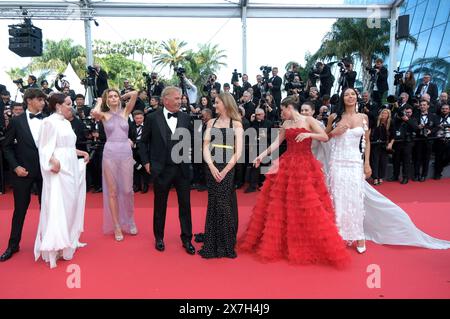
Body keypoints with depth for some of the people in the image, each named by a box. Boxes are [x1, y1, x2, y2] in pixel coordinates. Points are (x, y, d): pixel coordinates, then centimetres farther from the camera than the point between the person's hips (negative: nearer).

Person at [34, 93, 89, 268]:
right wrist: (53, 160, -29)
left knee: (70, 204, 15)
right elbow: (45, 147, -14)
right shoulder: (49, 121, -9)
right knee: (57, 206, -4)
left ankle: (67, 240, 28)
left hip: (71, 167, 9)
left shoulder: (66, 122, 14)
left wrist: (81, 152, 11)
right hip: (59, 167, -9)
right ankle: (56, 245, 6)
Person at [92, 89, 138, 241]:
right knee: (112, 191, 4)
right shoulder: (104, 115, 6)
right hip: (110, 153, -1)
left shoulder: (125, 112, 9)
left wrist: (123, 97, 15)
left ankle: (129, 221, 25)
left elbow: (135, 93, -1)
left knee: (127, 190, 4)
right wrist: (99, 102, 1)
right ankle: (117, 226, 15)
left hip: (126, 153, 1)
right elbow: (95, 112, -18)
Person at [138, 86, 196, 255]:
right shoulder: (152, 118, -4)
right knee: (160, 205, 13)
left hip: (183, 169, 2)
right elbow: (144, 142, 4)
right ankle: (159, 237, 32)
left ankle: (186, 239, 23)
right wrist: (146, 162, -1)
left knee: (185, 205, 8)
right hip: (161, 169, -1)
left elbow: (191, 140, 8)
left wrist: (189, 158, 0)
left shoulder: (186, 117, 2)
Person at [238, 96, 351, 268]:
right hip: (287, 164, 5)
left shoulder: (308, 120, -1)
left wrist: (308, 134, -20)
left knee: (307, 204, -5)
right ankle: (283, 240, 17)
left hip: (305, 165, -5)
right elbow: (277, 142, 12)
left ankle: (313, 244, 10)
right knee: (281, 201, 3)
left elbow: (325, 137, -6)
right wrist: (262, 155, 4)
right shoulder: (285, 124, 12)